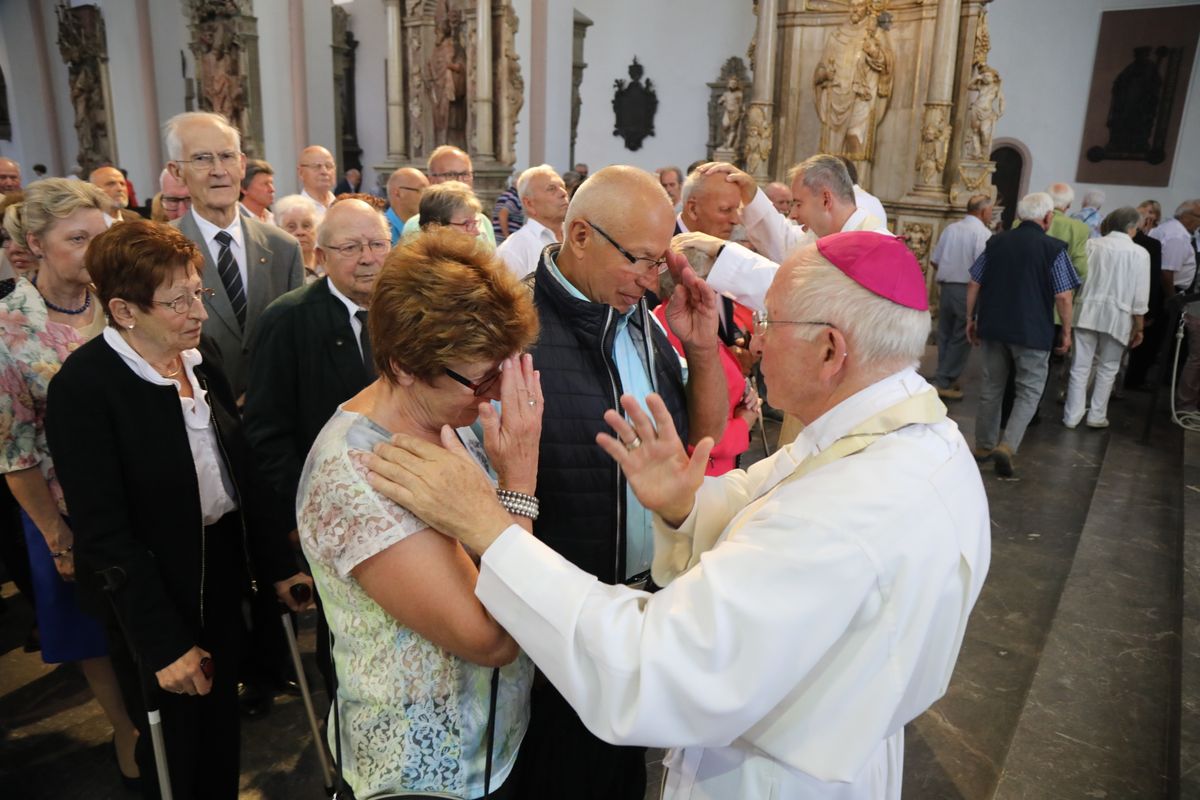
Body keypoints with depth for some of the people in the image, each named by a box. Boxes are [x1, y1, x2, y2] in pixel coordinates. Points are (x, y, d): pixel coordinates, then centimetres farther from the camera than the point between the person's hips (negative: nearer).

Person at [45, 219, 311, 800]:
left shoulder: (199, 363, 0)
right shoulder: (82, 387, -21)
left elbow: (241, 473, 4)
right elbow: (104, 531, -21)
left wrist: (278, 563, 4)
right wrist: (163, 643, -19)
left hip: (222, 573, 6)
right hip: (152, 593, -5)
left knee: (222, 734, 21)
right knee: (175, 751, 15)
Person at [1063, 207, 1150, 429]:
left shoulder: (1092, 244, 0)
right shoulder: (1139, 253, -5)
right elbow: (1140, 296, -3)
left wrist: (1074, 308, 14)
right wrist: (1139, 327, 5)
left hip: (1087, 311, 2)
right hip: (1117, 316, -2)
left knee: (1080, 366, 5)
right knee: (1107, 368, 12)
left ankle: (1072, 416, 7)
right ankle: (1097, 416, 15)